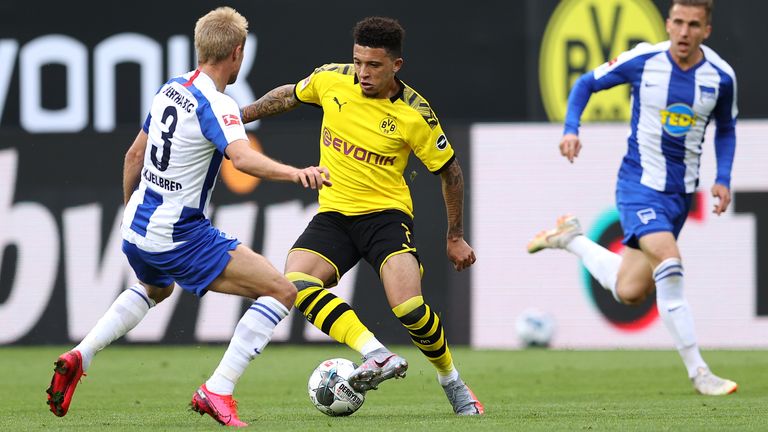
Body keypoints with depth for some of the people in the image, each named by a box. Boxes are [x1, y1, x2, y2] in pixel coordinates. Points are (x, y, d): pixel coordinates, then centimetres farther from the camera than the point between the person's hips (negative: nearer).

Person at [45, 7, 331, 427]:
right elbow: (242, 157, -37)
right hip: (179, 238, -9)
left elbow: (134, 154, 19)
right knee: (281, 290, -9)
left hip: (136, 230, 9)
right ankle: (217, 391, -12)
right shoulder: (215, 104, -18)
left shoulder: (170, 89, 7)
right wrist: (294, 172, -50)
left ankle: (79, 357, 26)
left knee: (154, 289, 41)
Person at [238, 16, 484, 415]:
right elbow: (290, 95, 19)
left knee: (409, 308, -24)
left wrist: (455, 237, 6)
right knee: (296, 283, -25)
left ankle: (453, 385, 3)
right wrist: (243, 115, 16)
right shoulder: (330, 80, -4)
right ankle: (378, 356, -30)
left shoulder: (415, 115, -13)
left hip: (386, 214, -4)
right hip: (333, 214, 4)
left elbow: (449, 170, 1)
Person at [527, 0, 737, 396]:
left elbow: (726, 129, 14)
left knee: (629, 291, 6)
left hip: (681, 192, 4)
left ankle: (571, 238, 33)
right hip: (639, 184, -4)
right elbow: (586, 84, 3)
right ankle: (697, 371, -19)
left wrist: (723, 179, 1)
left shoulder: (721, 77, -5)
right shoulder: (642, 61, -12)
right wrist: (571, 129, -12)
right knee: (668, 260, -27)